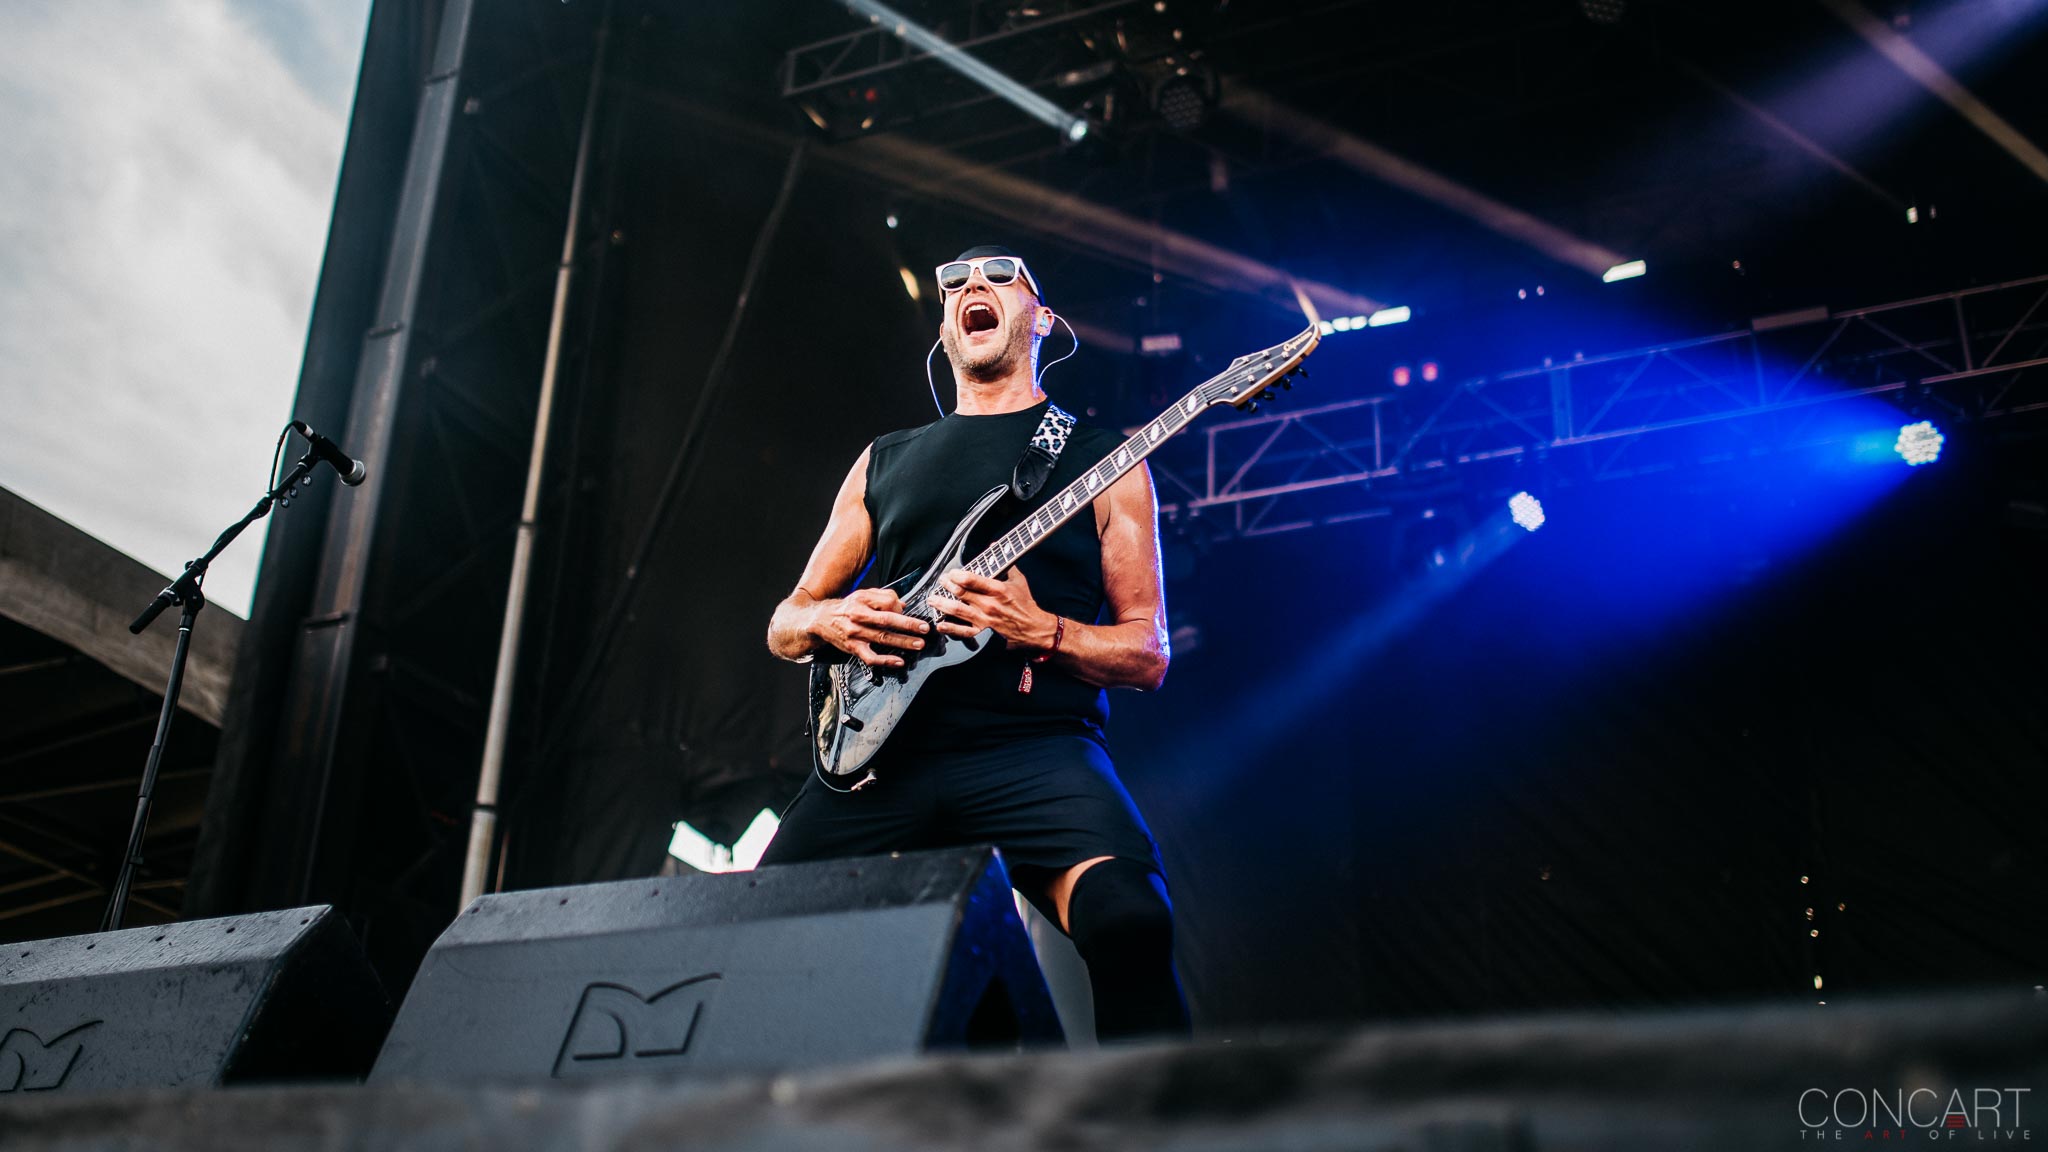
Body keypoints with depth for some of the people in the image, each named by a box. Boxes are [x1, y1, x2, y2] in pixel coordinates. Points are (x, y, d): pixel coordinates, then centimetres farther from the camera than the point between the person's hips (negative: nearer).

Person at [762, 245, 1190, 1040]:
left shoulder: (1102, 459, 13)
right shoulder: (886, 461, 22)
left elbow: (1149, 652, 8)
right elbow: (785, 623, 23)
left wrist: (1041, 631, -11)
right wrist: (826, 621, -1)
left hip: (1035, 744, -3)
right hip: (882, 742, 3)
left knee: (1127, 916, -31)